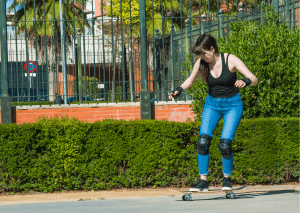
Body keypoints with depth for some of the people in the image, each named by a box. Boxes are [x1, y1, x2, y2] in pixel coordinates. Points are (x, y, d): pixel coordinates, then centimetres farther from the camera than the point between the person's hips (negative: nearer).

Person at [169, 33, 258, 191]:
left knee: (224, 144, -15)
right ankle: (203, 180, -7)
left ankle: (227, 178, 6)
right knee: (203, 141, -14)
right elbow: (190, 80, 9)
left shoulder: (230, 60, -18)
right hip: (212, 104, 4)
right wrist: (179, 91, -11)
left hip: (232, 105, -3)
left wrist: (245, 82, -44)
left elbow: (254, 79, -20)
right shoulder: (201, 63, -7)